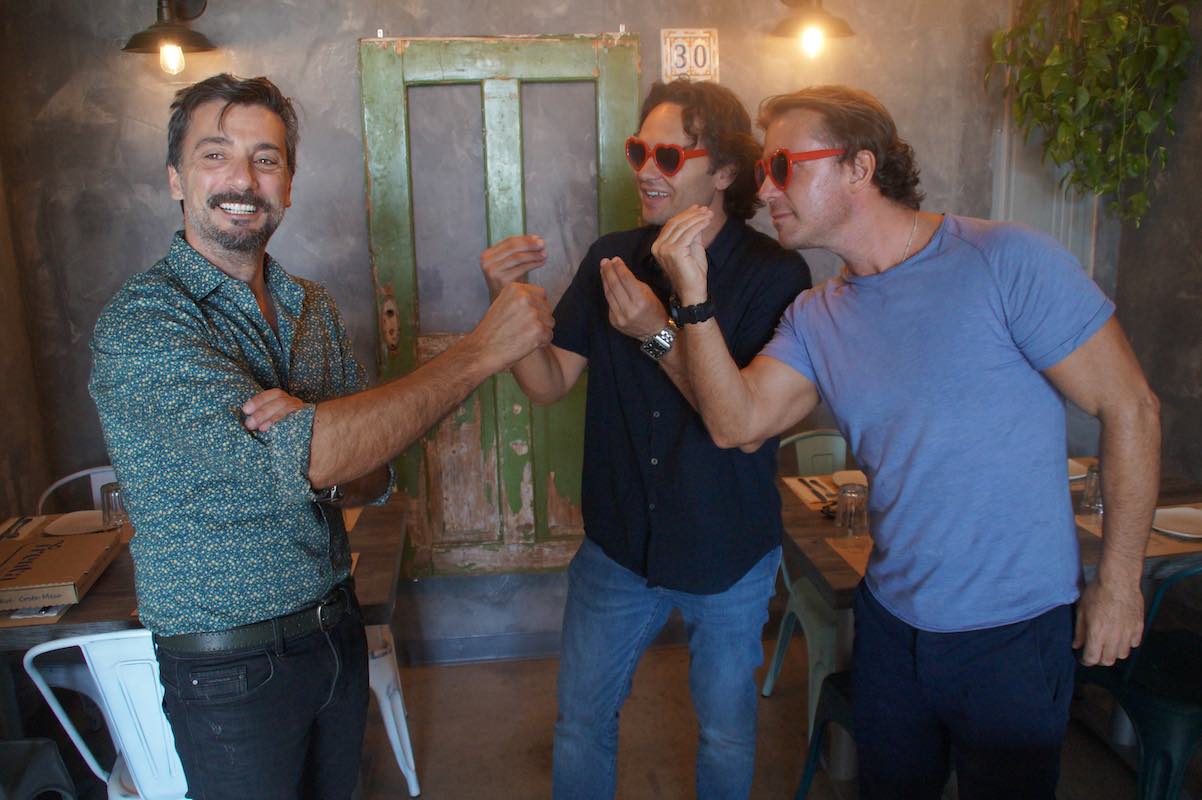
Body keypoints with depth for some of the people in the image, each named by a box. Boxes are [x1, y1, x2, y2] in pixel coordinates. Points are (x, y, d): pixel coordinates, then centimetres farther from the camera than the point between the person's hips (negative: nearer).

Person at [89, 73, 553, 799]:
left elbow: (371, 476, 1)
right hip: (230, 668, -6)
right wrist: (481, 349, -26)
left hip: (338, 628, 6)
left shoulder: (314, 308, 2)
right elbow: (311, 457, -31)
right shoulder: (141, 323, -19)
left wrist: (310, 467, -24)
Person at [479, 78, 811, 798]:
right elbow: (550, 384, -3)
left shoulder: (775, 273, -14)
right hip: (618, 544, 3)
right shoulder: (613, 259, -2)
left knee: (727, 732, 19)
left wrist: (659, 335, -31)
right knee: (582, 721, 17)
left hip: (728, 555, -2)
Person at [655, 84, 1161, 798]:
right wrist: (695, 298, -18)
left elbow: (1130, 409, -12)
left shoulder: (1006, 262, -16)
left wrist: (1119, 582, -10)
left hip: (1014, 630, -5)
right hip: (891, 619, 5)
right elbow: (737, 423, -9)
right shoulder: (817, 317, 1)